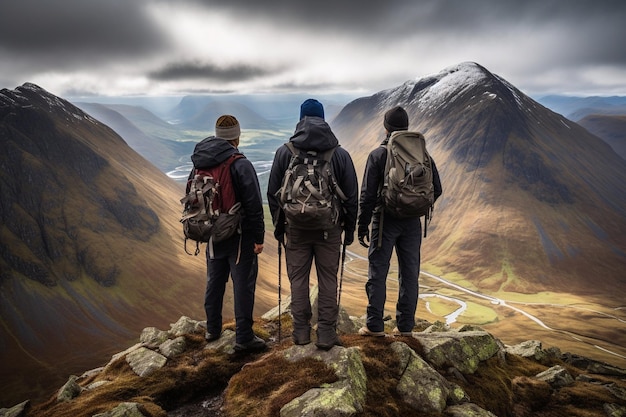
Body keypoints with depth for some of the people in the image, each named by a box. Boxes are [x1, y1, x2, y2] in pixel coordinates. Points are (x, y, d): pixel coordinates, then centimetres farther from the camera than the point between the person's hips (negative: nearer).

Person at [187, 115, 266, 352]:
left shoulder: (198, 163, 5)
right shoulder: (240, 164, -17)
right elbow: (254, 205, -19)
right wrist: (258, 237, -12)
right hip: (239, 236, -7)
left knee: (214, 281, 19)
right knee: (243, 284, 2)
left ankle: (212, 329, 32)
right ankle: (244, 338, 8)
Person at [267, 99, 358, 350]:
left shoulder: (284, 152, -2)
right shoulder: (340, 154, -2)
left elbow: (272, 193, 3)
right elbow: (352, 196, 1)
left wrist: (278, 225, 13)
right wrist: (350, 228, 11)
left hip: (295, 227, 0)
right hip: (330, 228, 0)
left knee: (298, 279, 11)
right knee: (328, 280, 8)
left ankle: (301, 332, 20)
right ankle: (327, 334, 13)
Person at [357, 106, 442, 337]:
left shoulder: (378, 155, -7)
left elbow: (367, 194, -10)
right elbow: (436, 189, 6)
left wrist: (363, 225, -4)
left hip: (385, 220, -3)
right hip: (412, 223, 4)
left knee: (377, 272, 4)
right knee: (409, 273, 9)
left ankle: (375, 325, 7)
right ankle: (405, 325, 15)